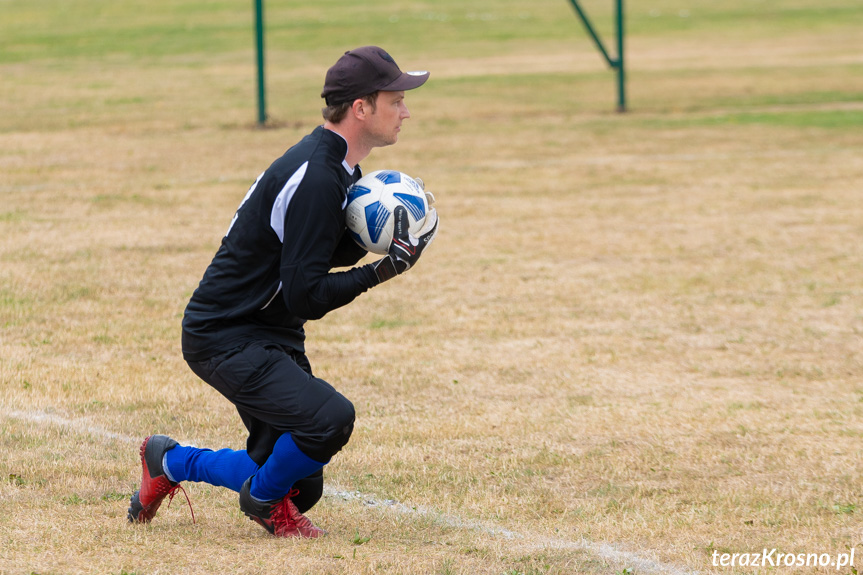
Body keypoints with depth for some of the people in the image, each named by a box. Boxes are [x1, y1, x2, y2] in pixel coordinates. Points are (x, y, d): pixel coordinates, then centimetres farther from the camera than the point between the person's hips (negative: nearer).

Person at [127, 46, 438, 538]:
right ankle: (266, 500, -1)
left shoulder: (339, 167, 6)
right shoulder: (314, 179, -25)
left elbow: (334, 253, 15)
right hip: (227, 340, -10)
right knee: (331, 417, -30)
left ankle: (171, 462, 29)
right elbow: (305, 297, -27)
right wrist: (382, 273, -26)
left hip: (275, 339, 10)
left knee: (301, 486, 9)